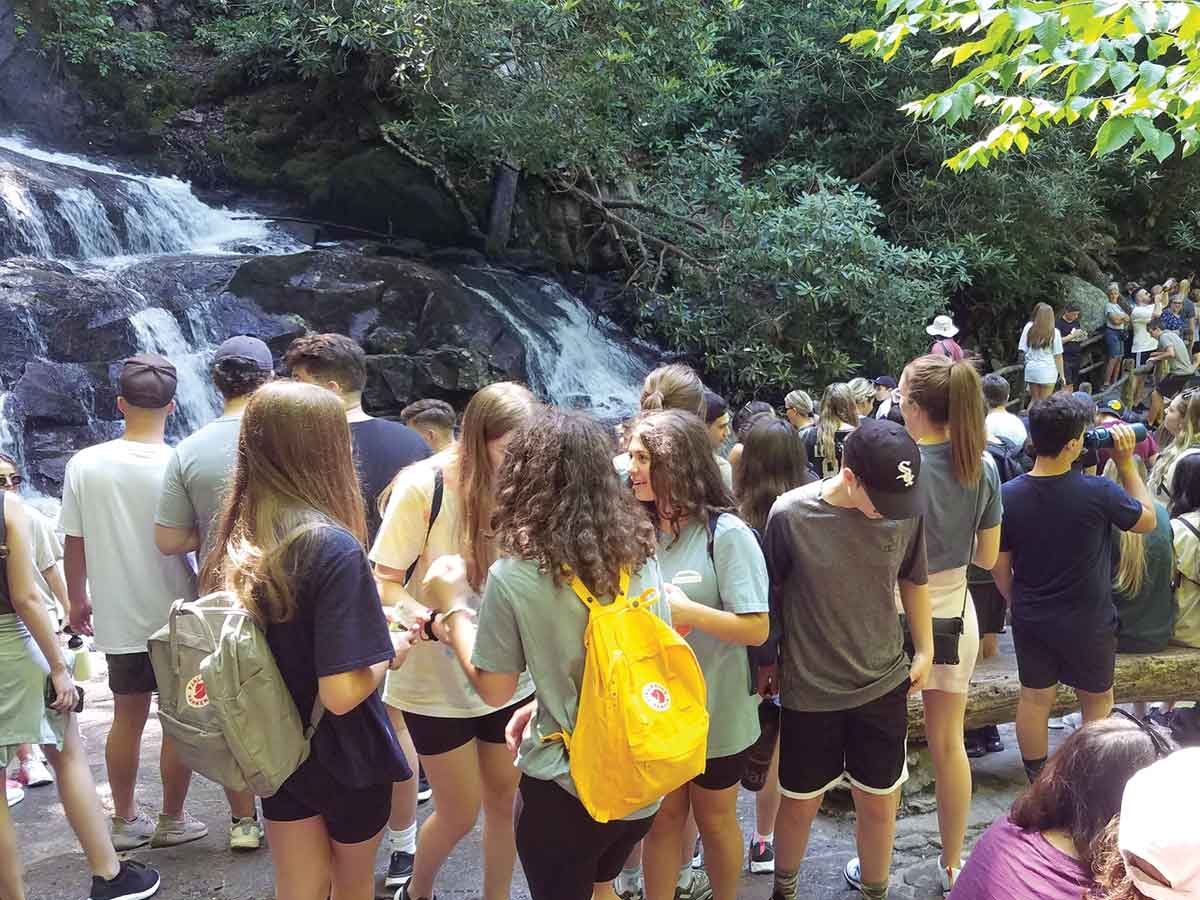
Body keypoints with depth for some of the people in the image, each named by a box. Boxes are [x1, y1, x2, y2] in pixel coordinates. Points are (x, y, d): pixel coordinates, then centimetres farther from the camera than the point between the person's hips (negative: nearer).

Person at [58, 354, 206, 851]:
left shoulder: (84, 464, -8)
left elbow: (74, 544, -2)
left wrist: (78, 600, 14)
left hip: (118, 616, 3)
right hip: (176, 615, -3)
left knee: (127, 717, 17)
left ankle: (125, 821, 28)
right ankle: (171, 821, 22)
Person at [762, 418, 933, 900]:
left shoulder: (905, 510, -11)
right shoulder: (791, 514, -20)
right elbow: (769, 593, -4)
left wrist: (924, 649, 11)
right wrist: (768, 661, 6)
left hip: (884, 683, 2)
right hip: (810, 688, -2)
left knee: (878, 803, 14)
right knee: (800, 803, 14)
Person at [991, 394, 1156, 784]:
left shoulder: (1007, 495, -14)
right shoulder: (1098, 492, -24)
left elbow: (1000, 567, -4)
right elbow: (1148, 520, -3)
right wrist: (1126, 463, -2)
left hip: (1031, 619, 3)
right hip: (1088, 622, -3)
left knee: (1035, 698, 16)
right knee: (1098, 699, 19)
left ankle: (1037, 784, 28)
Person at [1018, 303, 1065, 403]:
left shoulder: (1028, 328, -4)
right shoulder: (1054, 333, -10)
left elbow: (1022, 350, -2)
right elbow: (1058, 356, -6)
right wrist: (1061, 373, 3)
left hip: (1031, 369, 3)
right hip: (1047, 372, -3)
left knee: (1034, 400, 17)